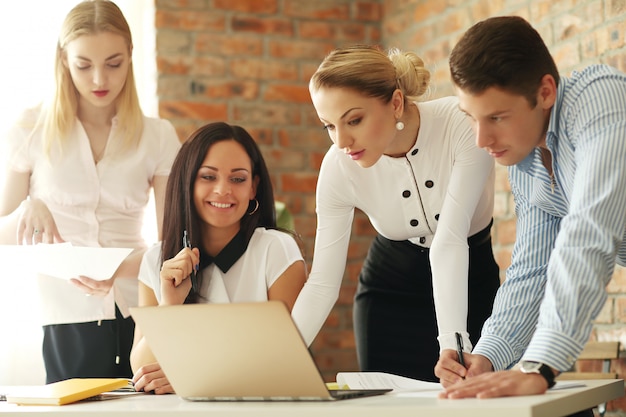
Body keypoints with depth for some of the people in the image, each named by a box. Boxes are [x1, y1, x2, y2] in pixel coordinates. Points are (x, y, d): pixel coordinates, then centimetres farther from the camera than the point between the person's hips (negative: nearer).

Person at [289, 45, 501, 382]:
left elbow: (450, 242, -34)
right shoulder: (338, 167, -19)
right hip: (390, 290, 1)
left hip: (470, 282, -1)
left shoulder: (462, 125, -27)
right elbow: (322, 283, -15)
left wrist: (452, 344, -44)